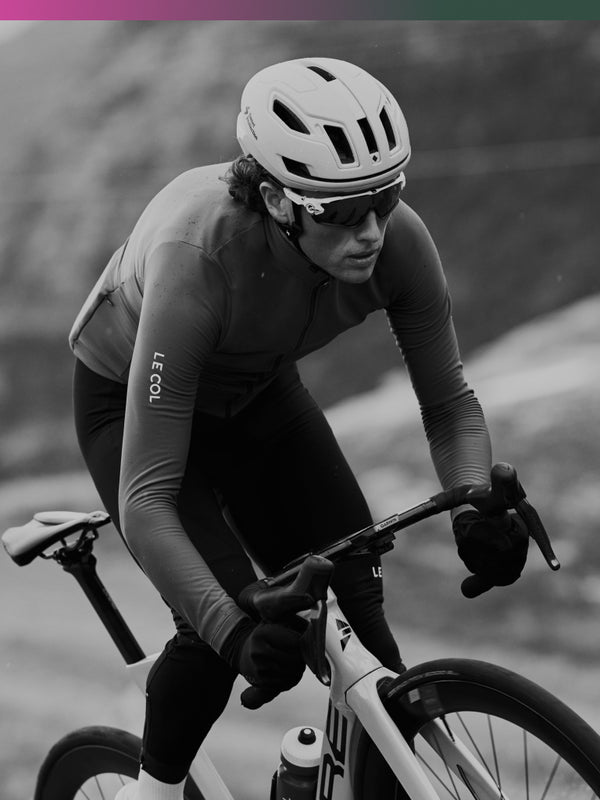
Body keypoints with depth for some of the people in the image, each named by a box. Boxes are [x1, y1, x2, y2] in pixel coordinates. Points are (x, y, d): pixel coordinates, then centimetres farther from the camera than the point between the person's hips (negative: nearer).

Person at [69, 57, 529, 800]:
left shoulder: (396, 239, -29)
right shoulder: (198, 255, -41)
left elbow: (450, 404, -15)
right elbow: (146, 499, -40)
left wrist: (476, 507, -34)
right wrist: (235, 632, -50)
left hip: (255, 391, 4)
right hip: (132, 395, -4)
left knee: (354, 597, -7)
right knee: (220, 627, -20)